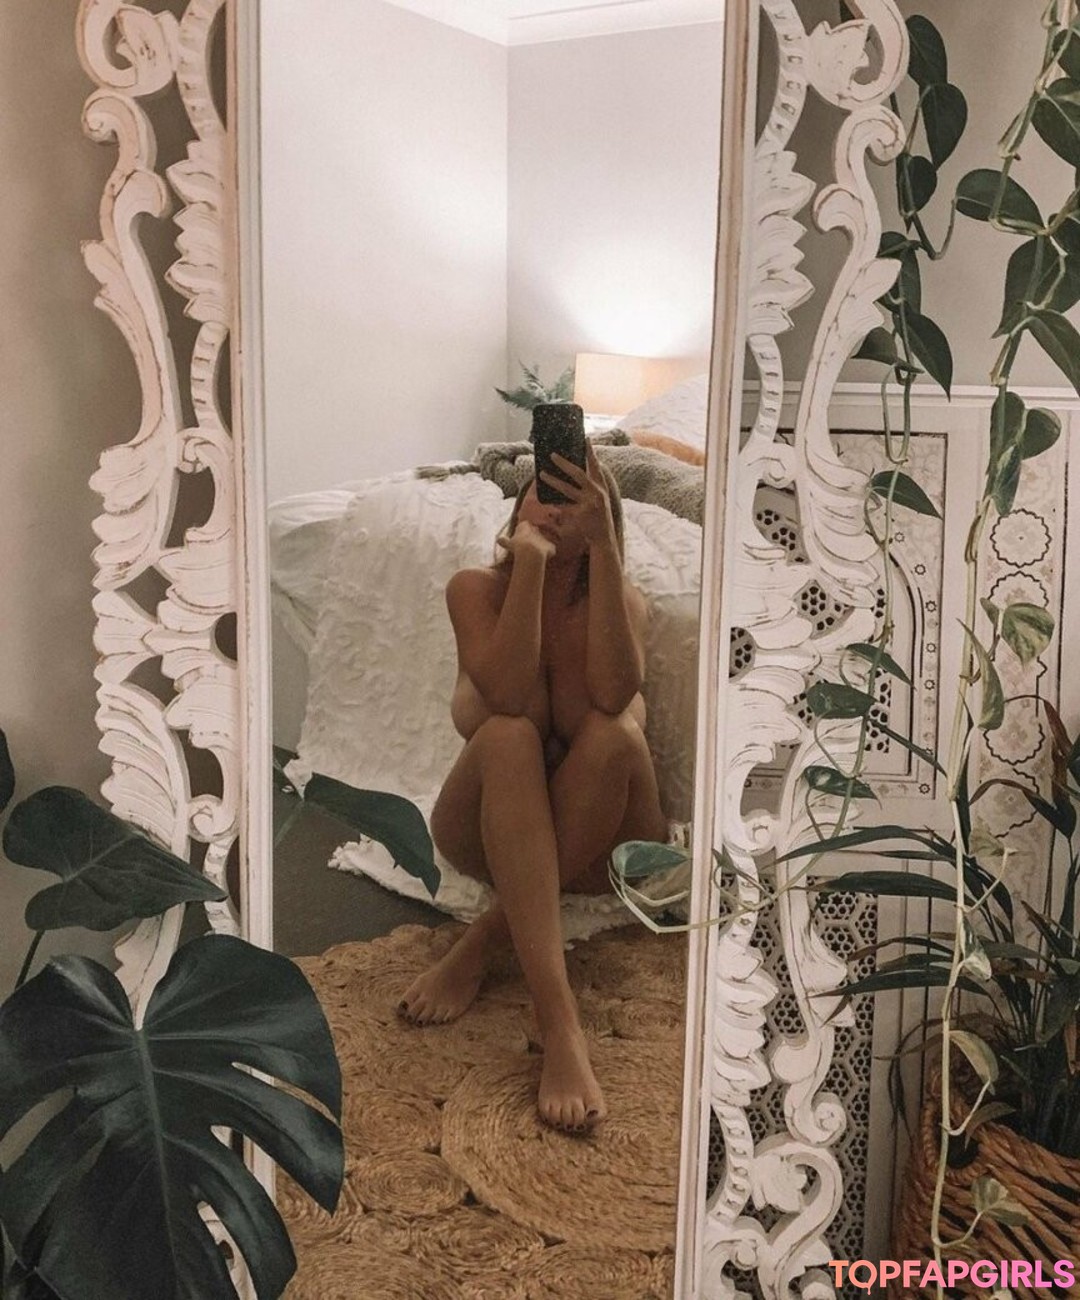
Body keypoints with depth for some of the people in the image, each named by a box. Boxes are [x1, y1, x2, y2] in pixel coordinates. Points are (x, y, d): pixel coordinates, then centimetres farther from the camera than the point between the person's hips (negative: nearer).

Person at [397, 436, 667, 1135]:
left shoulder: (623, 599, -3)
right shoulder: (476, 588, -4)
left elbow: (611, 694, -27)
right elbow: (507, 696, -24)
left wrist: (603, 543, -30)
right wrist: (529, 560, -28)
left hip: (597, 839, 0)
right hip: (489, 830, 0)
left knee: (614, 733, -31)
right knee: (508, 736, -33)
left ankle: (482, 941, -21)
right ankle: (562, 1025, -44)